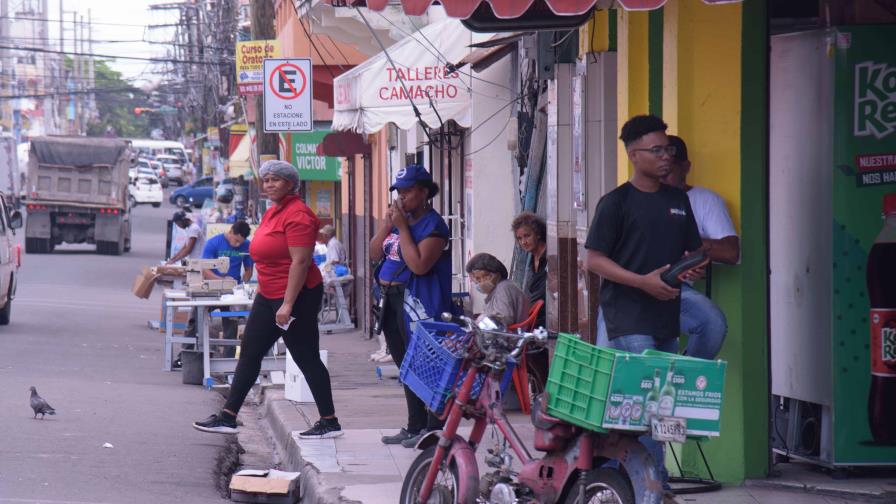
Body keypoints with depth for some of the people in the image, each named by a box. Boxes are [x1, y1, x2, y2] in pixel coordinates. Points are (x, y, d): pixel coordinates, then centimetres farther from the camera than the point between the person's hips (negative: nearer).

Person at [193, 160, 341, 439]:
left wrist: (287, 305, -25)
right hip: (268, 295, 10)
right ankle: (227, 417, 13)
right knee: (249, 354, 9)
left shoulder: (297, 214, -16)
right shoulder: (271, 212, 14)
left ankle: (330, 423, 4)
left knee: (307, 359, -4)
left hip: (296, 296, -10)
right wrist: (264, 295, 22)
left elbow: (300, 262, -22)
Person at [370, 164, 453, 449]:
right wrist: (388, 222, 1)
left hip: (418, 302, -9)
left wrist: (402, 227, -17)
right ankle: (414, 427, 21)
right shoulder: (399, 219, 16)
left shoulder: (432, 225, -12)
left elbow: (419, 264, -22)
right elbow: (375, 253, 14)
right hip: (393, 300, 9)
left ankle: (432, 429, -7)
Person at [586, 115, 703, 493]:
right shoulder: (617, 202, -3)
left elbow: (692, 251, 24)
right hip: (629, 321, -7)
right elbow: (594, 260, -6)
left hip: (667, 318, 7)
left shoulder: (678, 200, 16)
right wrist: (644, 281, -17)